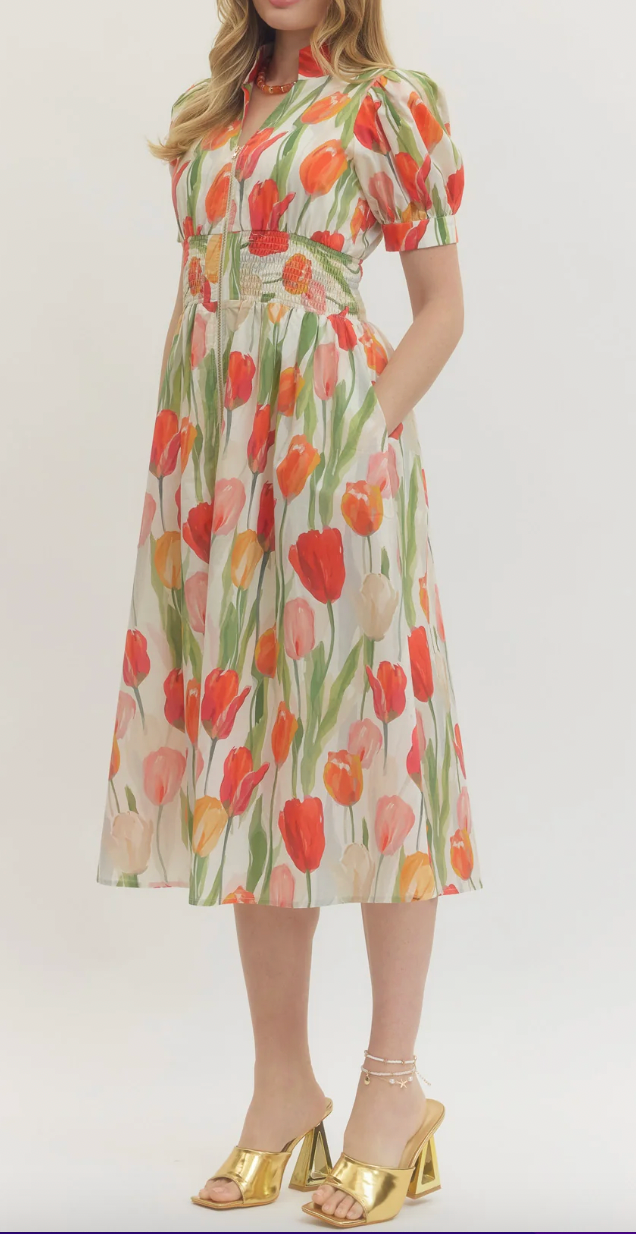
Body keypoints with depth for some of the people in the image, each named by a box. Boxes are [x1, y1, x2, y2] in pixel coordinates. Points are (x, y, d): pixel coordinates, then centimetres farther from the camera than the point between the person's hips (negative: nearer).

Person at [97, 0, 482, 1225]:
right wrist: (188, 466, 7)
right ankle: (282, 1084, 14)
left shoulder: (390, 103, 2)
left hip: (329, 448, -5)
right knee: (241, 736, 5)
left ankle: (394, 1085, 8)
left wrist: (364, 435, -9)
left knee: (357, 728, -4)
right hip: (210, 453, 6)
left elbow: (443, 308, 2)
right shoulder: (207, 111, 17)